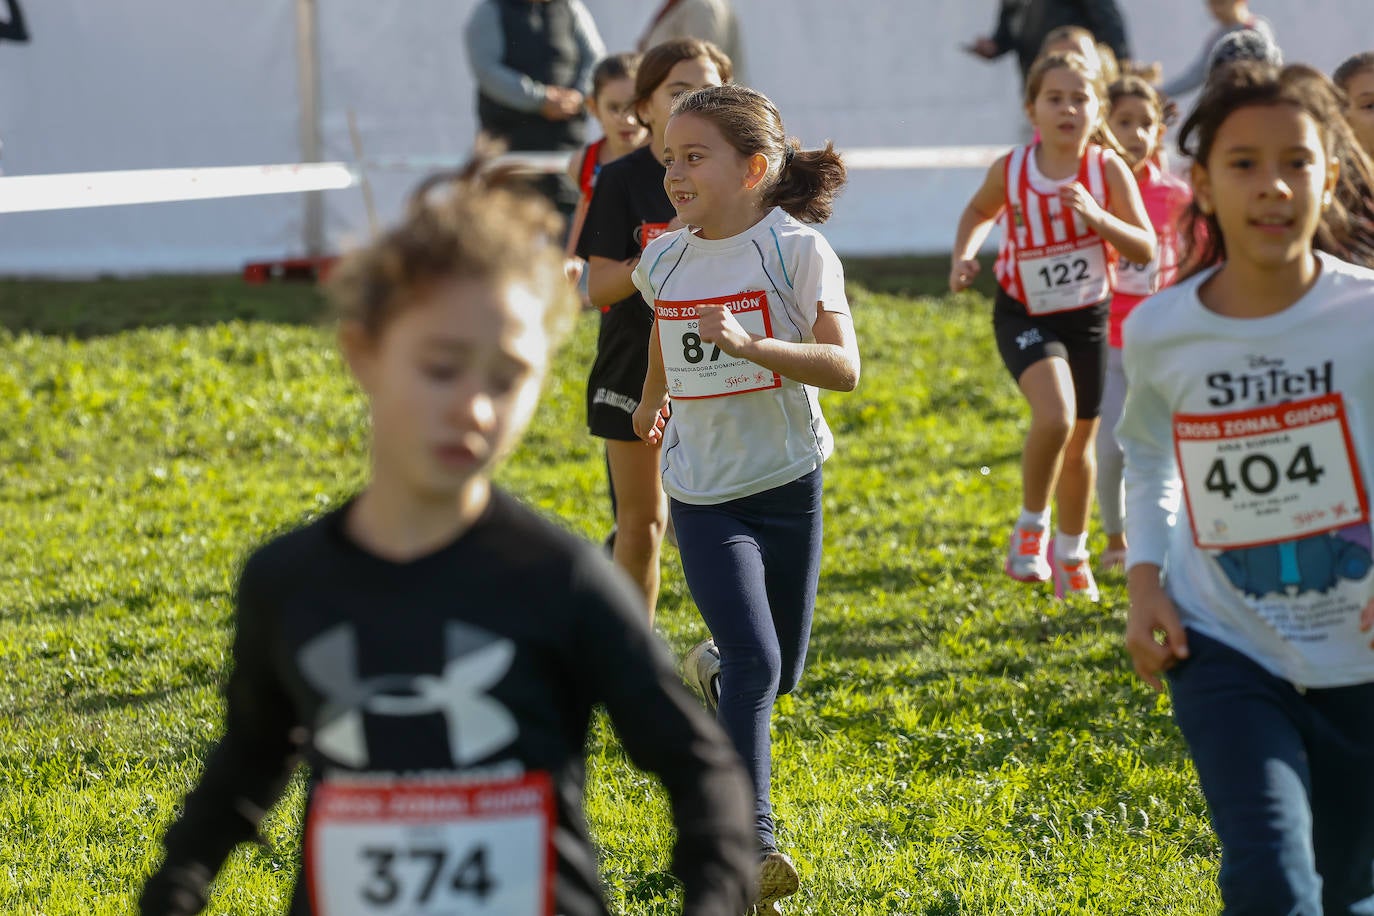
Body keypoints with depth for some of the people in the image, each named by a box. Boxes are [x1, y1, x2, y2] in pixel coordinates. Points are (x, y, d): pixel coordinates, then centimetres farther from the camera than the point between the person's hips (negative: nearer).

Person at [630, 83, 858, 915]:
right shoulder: (665, 260, 1)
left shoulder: (796, 250, -11)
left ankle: (714, 677, 48)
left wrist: (749, 344, -33)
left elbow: (845, 366, -21)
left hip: (788, 481, -1)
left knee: (779, 673, 11)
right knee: (753, 662, -17)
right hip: (704, 493, 1)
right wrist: (653, 397, 38)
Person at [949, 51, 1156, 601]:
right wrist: (964, 255, -9)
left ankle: (1071, 554, 37)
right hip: (1024, 316, -2)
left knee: (1080, 440, 15)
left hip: (1086, 316, 2)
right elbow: (980, 212, 10)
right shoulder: (1010, 171, -13)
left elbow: (1147, 251, -14)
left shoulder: (1108, 169, -14)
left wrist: (1097, 217, -30)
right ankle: (1030, 527, -3)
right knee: (1054, 417, -27)